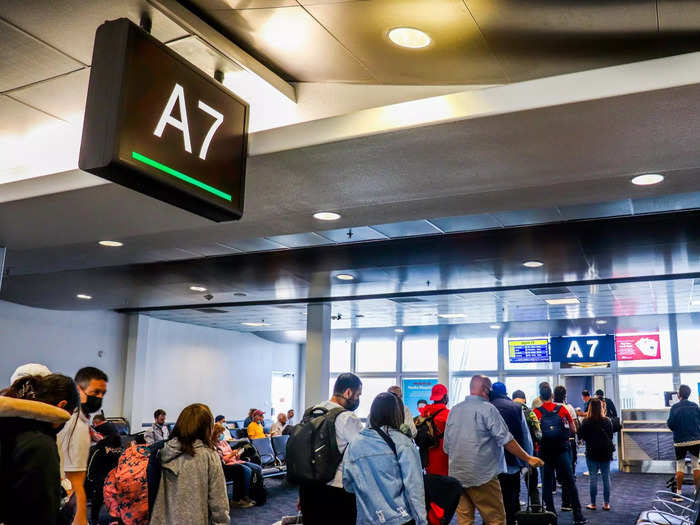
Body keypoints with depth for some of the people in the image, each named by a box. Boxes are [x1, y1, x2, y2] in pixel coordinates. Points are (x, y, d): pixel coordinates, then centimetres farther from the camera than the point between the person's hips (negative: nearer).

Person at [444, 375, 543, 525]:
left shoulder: (454, 410, 11)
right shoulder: (487, 409, -9)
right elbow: (506, 440, -11)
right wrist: (528, 458, -3)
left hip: (457, 475, 6)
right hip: (482, 476, -6)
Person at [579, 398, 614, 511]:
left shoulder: (586, 422, -10)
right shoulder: (607, 421, -5)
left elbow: (582, 436, -2)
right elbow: (611, 436, 5)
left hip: (592, 453, -2)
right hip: (606, 452, 2)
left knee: (593, 478, 3)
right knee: (606, 478, 9)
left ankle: (593, 503, 6)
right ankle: (606, 503, 12)